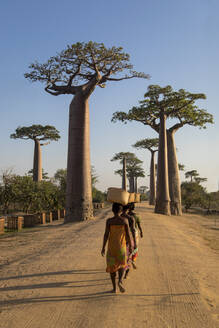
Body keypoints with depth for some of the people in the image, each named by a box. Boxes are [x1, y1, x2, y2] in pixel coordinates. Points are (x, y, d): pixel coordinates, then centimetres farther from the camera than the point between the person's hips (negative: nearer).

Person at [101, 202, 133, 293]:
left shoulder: (109, 221, -10)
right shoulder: (124, 220, -10)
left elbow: (106, 235, -12)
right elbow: (128, 234, -7)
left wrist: (103, 248, -5)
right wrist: (130, 246, 4)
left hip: (111, 247, 0)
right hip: (121, 247, 0)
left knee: (112, 266, 14)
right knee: (122, 265, 19)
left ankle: (114, 288, 17)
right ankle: (120, 281, -6)